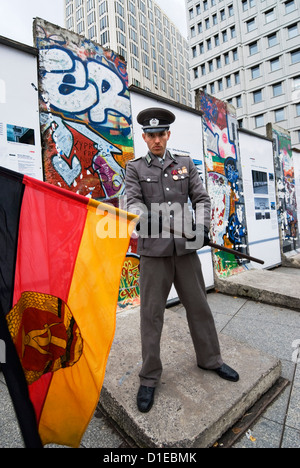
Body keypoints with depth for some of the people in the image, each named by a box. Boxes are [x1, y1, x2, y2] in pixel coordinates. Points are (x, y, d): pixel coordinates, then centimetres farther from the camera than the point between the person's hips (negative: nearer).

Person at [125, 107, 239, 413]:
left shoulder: (186, 165, 13)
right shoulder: (135, 168, 7)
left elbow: (201, 199, 8)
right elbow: (133, 201, -7)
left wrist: (202, 228, -10)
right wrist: (142, 218, -29)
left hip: (185, 249, 3)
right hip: (153, 251, -2)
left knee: (198, 306, 14)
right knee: (151, 313, 4)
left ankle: (210, 359, 37)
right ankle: (149, 378, 22)